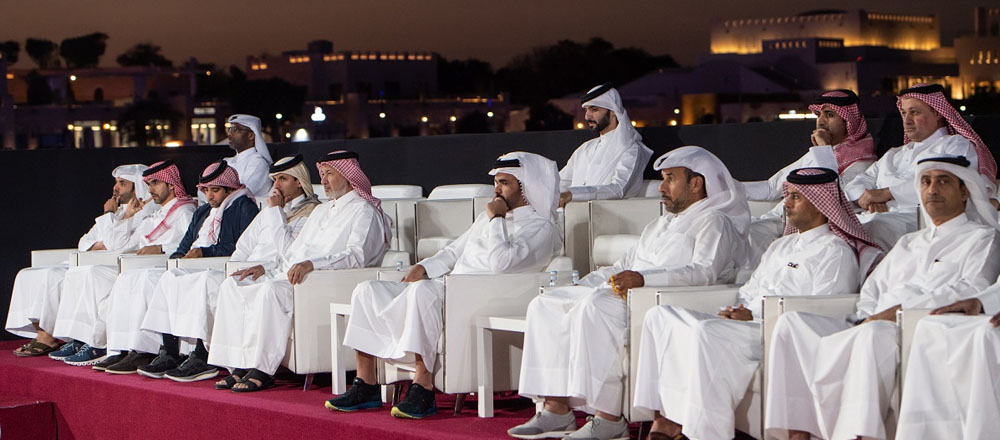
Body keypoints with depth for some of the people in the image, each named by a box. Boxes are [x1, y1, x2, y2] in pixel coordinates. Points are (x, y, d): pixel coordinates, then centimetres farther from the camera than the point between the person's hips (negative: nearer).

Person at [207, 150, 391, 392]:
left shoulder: (364, 211, 1)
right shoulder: (321, 210, 30)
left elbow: (357, 256, -17)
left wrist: (311, 264, -29)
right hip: (288, 277, 9)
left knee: (271, 289, -36)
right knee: (231, 285, -10)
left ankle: (262, 370, -34)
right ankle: (239, 366, -18)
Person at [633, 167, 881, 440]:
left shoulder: (835, 251, 1)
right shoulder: (781, 246, 29)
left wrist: (756, 316, -15)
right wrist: (736, 311, 3)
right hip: (749, 325, 9)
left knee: (708, 333, -35)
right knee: (660, 316, -7)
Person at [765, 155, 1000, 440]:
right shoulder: (908, 243, 34)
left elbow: (971, 292, -6)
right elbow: (872, 290, 28)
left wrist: (899, 311, -13)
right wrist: (867, 318, 2)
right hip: (869, 328, 7)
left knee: (876, 334, -41)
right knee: (792, 322, -15)